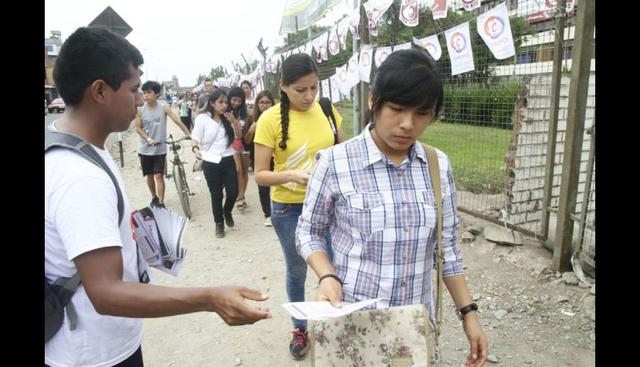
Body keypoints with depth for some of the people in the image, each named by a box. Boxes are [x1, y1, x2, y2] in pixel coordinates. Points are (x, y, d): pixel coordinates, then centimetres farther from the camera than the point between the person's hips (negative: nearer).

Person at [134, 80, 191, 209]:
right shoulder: (140, 109, -6)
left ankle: (161, 202, 3)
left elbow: (177, 120, -14)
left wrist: (189, 134, -21)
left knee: (159, 175, -4)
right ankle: (154, 197, 34)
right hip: (145, 149, 2)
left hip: (160, 149, -2)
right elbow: (138, 128, -4)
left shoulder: (164, 107, -9)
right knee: (149, 175, 13)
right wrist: (149, 139, -19)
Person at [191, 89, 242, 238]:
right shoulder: (202, 118, -5)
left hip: (228, 161, 3)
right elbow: (195, 139, -9)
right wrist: (196, 149, -30)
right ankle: (219, 223, 24)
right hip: (211, 163, -3)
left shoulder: (227, 118, 7)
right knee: (216, 195, 5)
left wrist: (234, 121, -6)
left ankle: (227, 212, 32)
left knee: (233, 192, -1)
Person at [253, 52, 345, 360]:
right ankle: (300, 329, 39)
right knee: (297, 271, 16)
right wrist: (291, 175, -30)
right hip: (289, 208, -2)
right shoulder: (270, 119, -15)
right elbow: (260, 175, -13)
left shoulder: (326, 109, -4)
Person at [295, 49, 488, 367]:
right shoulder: (335, 162, -15)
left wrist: (468, 313, 4)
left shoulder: (439, 166, -3)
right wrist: (327, 276, -20)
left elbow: (447, 245, 5)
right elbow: (309, 231, -4)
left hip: (418, 320, 4)